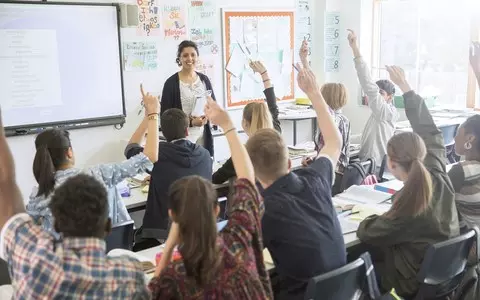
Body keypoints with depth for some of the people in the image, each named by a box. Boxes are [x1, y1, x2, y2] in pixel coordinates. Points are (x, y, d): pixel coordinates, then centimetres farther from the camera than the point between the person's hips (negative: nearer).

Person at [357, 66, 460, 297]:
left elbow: (367, 233, -20)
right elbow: (431, 134, -4)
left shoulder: (408, 207, -34)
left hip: (419, 282, -7)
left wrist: (368, 219, 4)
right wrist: (406, 87, -2)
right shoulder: (438, 177, -16)